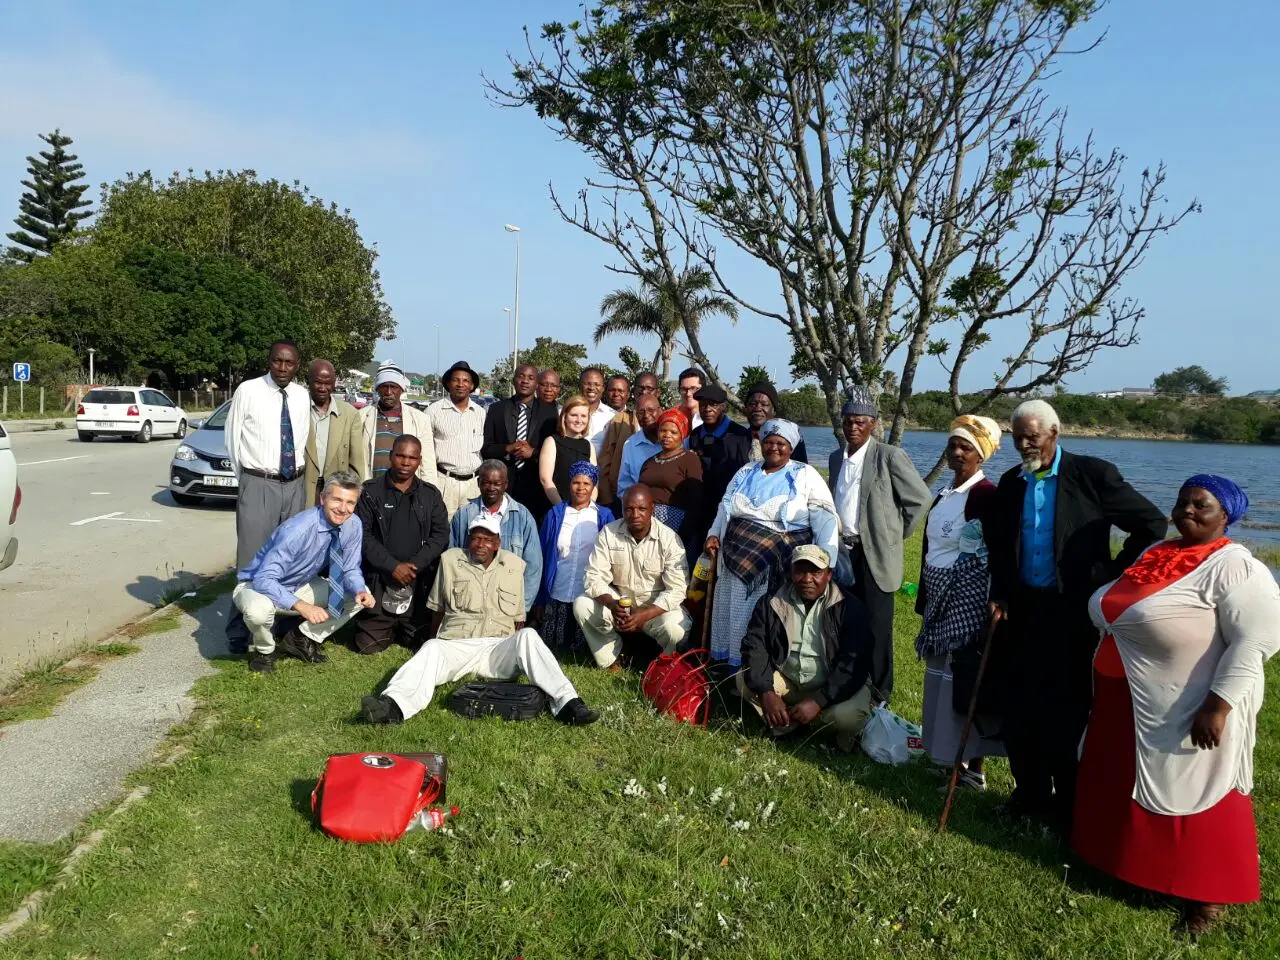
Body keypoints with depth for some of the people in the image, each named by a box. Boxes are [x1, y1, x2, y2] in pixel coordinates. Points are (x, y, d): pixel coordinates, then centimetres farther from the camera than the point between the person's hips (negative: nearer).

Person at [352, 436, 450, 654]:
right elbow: (362, 534, -6)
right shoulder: (370, 491, 1)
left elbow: (440, 535, 1)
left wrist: (413, 566, -12)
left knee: (421, 643, 2)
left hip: (419, 582, 2)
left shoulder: (431, 495, 8)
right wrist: (393, 566, -15)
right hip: (378, 580, -1)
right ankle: (389, 630, 29)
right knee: (369, 645, -3)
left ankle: (402, 629, 33)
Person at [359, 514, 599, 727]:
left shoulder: (514, 565, 14)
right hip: (455, 645, 0)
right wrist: (436, 643, 16)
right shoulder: (450, 559, 13)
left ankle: (566, 703, -42)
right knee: (430, 649, -33)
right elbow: (438, 610, 19)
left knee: (528, 636, -29)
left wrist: (520, 650, 9)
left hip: (499, 649, 1)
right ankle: (393, 706, -59)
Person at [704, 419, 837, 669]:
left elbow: (825, 519, -7)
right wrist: (714, 534, 1)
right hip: (738, 559, 4)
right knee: (736, 612, 7)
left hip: (780, 563, -4)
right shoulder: (745, 472, 15)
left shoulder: (806, 476, 0)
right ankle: (734, 668, 19)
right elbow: (724, 507, 18)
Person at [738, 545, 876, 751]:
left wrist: (818, 701, -29)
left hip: (829, 688, -3)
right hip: (785, 682, 3)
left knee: (851, 714, -32)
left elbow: (855, 662, -18)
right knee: (745, 680, -20)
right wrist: (767, 692, -25)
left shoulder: (848, 607, -12)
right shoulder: (773, 602, -3)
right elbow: (754, 646, -8)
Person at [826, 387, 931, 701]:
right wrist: (835, 539, 13)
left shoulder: (890, 456, -10)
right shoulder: (836, 458, 10)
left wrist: (895, 534, -2)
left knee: (875, 628, 2)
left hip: (875, 555, -5)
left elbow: (920, 498, -6)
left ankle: (878, 695, 15)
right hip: (842, 554, 6)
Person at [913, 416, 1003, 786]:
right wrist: (924, 601, 18)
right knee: (942, 676, 14)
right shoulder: (944, 495, 11)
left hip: (969, 602, -8)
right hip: (941, 601, 8)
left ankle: (973, 768, 11)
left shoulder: (987, 495, -15)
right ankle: (949, 757, 27)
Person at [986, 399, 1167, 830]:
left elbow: (1152, 523, -6)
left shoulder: (1092, 474, -9)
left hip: (1073, 612, -4)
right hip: (1021, 612, 5)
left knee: (1068, 712, 6)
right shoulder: (1009, 483, 6)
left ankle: (1069, 804, 22)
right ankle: (1030, 793, 26)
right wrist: (999, 596, 4)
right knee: (1019, 710, 9)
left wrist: (1112, 576, -7)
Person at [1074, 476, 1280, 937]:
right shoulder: (1156, 553, 7)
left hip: (1187, 714, -8)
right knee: (1124, 787, 20)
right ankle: (1125, 859, 40)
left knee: (1192, 795, 6)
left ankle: (1208, 893, 24)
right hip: (1128, 704, 8)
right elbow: (1118, 610, 18)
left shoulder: (1235, 567, -17)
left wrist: (1219, 704, -26)